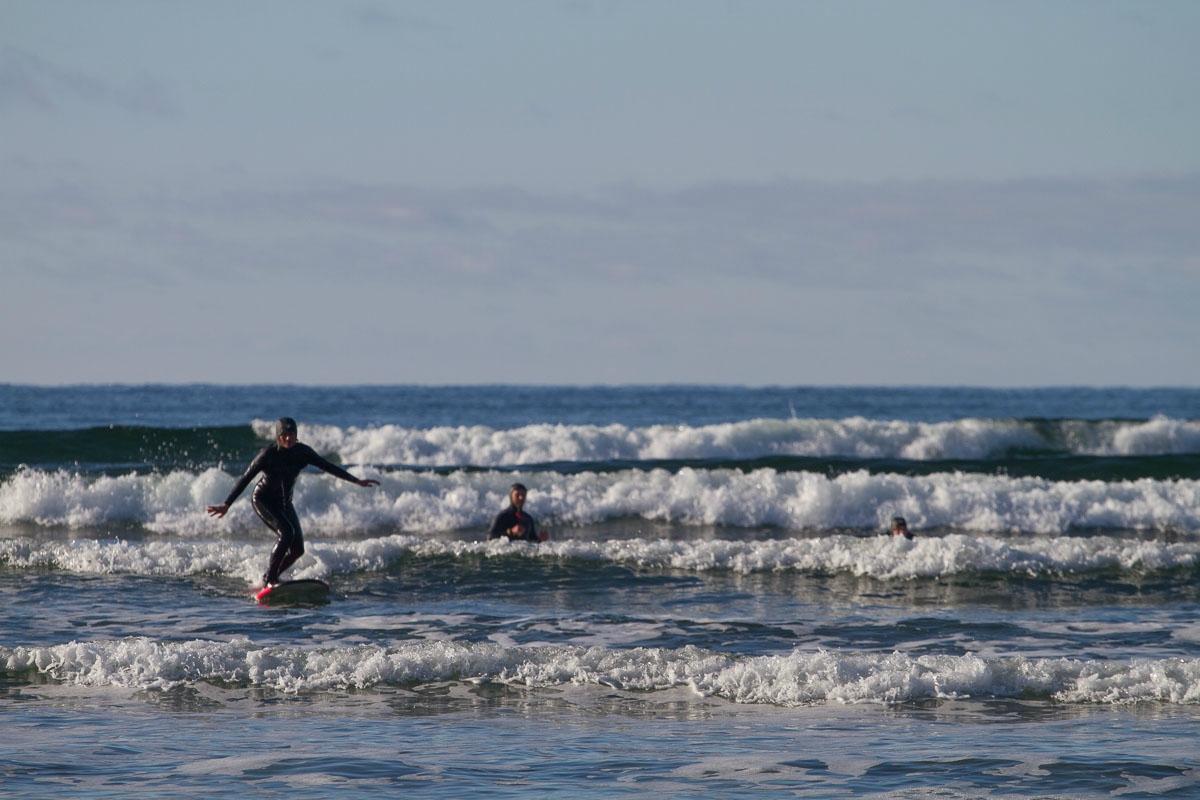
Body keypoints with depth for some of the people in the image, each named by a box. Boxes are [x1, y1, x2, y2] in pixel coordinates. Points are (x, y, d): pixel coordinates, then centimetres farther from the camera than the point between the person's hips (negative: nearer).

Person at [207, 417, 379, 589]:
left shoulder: (302, 452, -9)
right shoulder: (268, 454, -22)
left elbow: (327, 467, 0)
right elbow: (245, 479, -19)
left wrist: (357, 481, 0)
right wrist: (227, 504, -23)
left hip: (284, 503, 6)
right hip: (263, 501, -6)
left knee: (297, 549, -4)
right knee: (286, 532, -28)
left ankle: (270, 577, 16)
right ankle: (269, 580, -23)